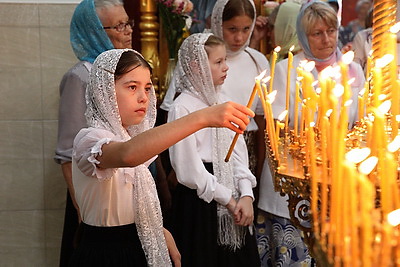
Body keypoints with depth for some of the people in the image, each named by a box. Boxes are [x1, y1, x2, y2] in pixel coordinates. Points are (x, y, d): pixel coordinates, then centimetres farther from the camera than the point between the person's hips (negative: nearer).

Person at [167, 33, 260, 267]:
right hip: (200, 202, -6)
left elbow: (239, 153, 5)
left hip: (232, 201, 6)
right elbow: (189, 171, -14)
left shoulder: (222, 103, 9)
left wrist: (246, 196, -7)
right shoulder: (183, 108, -12)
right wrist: (227, 199, -9)